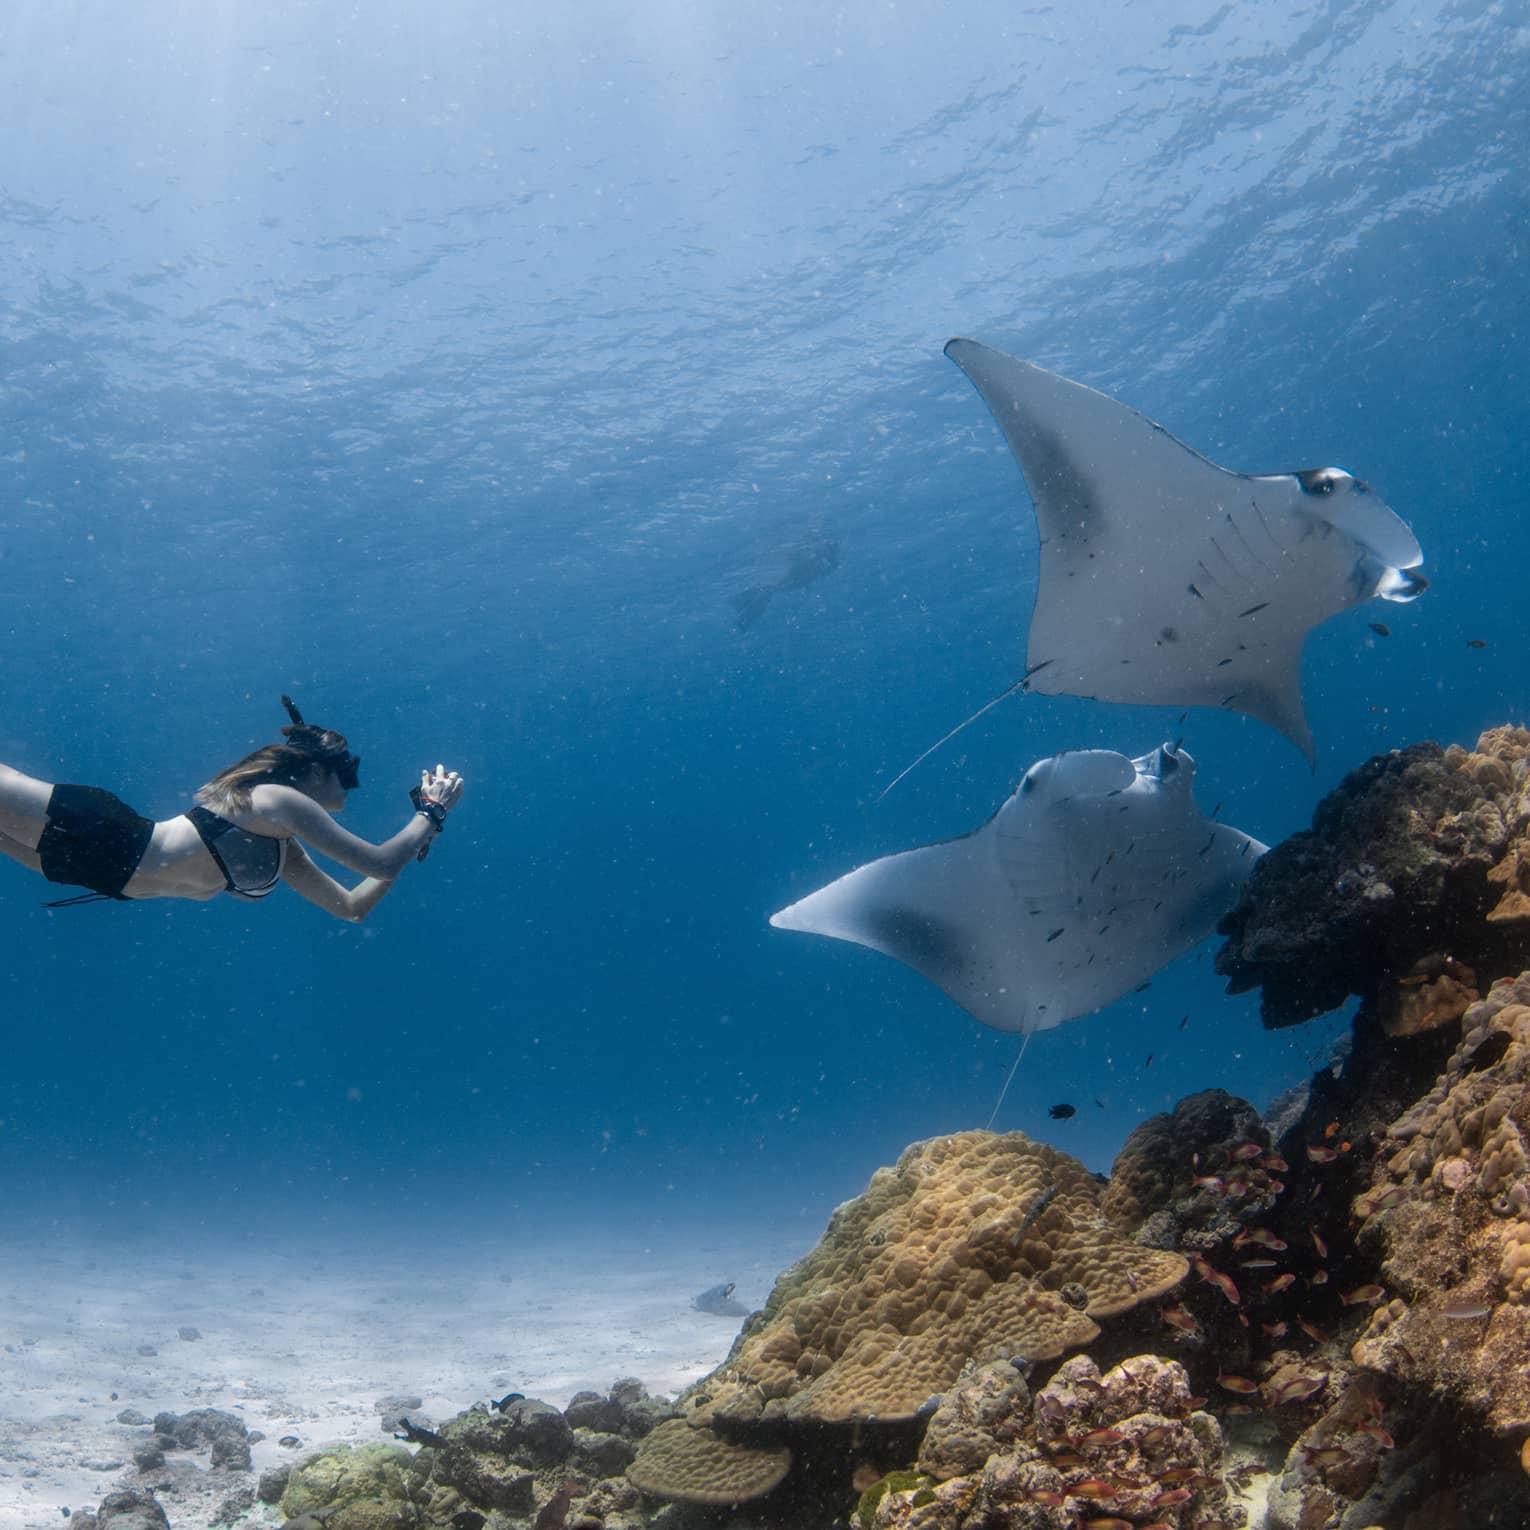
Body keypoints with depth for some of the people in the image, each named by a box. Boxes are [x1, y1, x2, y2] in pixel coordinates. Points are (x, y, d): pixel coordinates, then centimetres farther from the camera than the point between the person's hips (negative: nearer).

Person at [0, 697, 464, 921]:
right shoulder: (282, 801, -13)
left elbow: (353, 907, 23)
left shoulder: (285, 852, 15)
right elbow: (380, 865, -19)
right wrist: (431, 813, -4)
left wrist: (417, 837, 19)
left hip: (108, 868, 9)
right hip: (96, 835, -9)